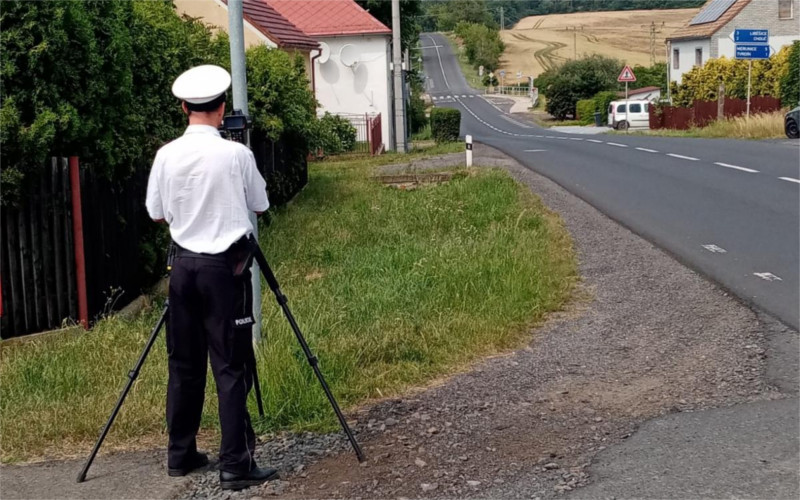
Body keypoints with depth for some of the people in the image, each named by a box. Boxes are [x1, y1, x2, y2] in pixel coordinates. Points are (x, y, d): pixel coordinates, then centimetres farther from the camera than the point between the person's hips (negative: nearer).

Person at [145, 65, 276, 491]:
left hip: (184, 264, 4)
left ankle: (180, 455, 22)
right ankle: (236, 465, -2)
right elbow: (260, 205, 4)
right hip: (224, 266, -4)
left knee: (184, 364, 13)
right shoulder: (236, 154, -11)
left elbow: (156, 214, 9)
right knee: (231, 367, -1)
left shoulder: (166, 155, -2)